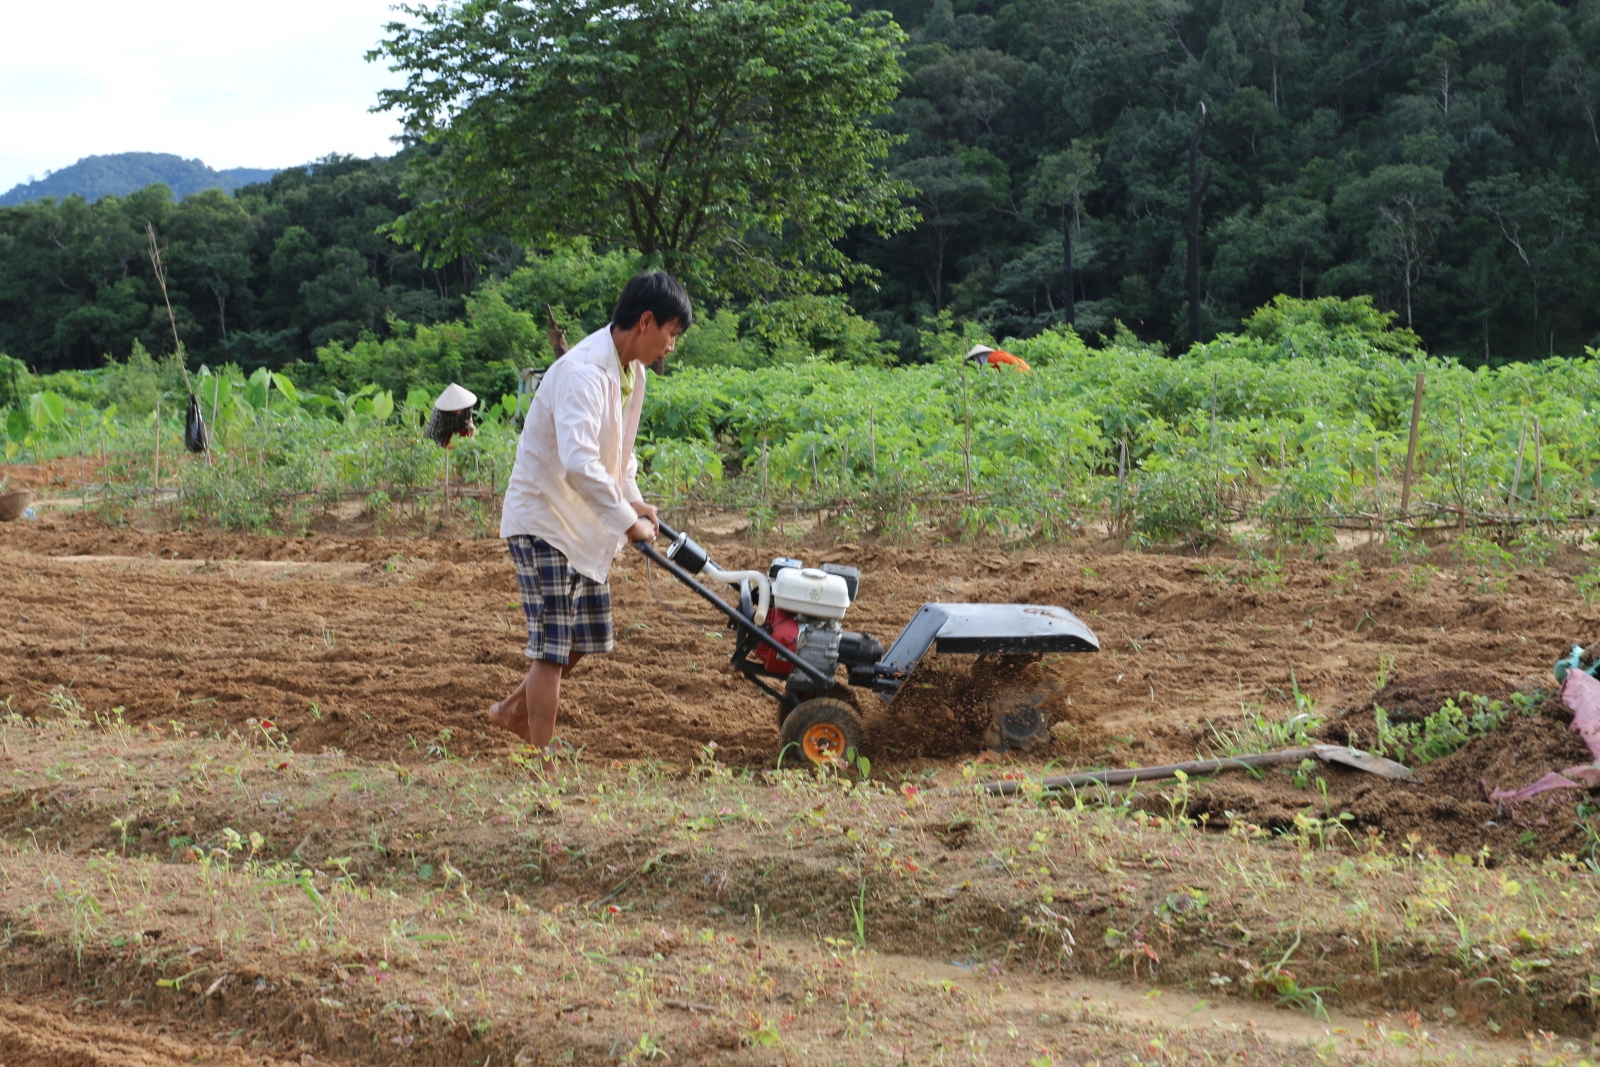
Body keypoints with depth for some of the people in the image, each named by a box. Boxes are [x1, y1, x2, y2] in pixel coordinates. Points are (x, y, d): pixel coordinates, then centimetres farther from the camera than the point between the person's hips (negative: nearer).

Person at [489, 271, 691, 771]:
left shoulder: (632, 372, 5)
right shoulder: (583, 373, -27)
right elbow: (579, 462, -38)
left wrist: (634, 499, 7)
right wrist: (628, 521, -31)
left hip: (584, 524, 9)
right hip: (544, 520, -9)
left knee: (584, 637, 16)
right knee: (554, 647, -6)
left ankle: (515, 710, 35)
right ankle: (541, 765, 3)